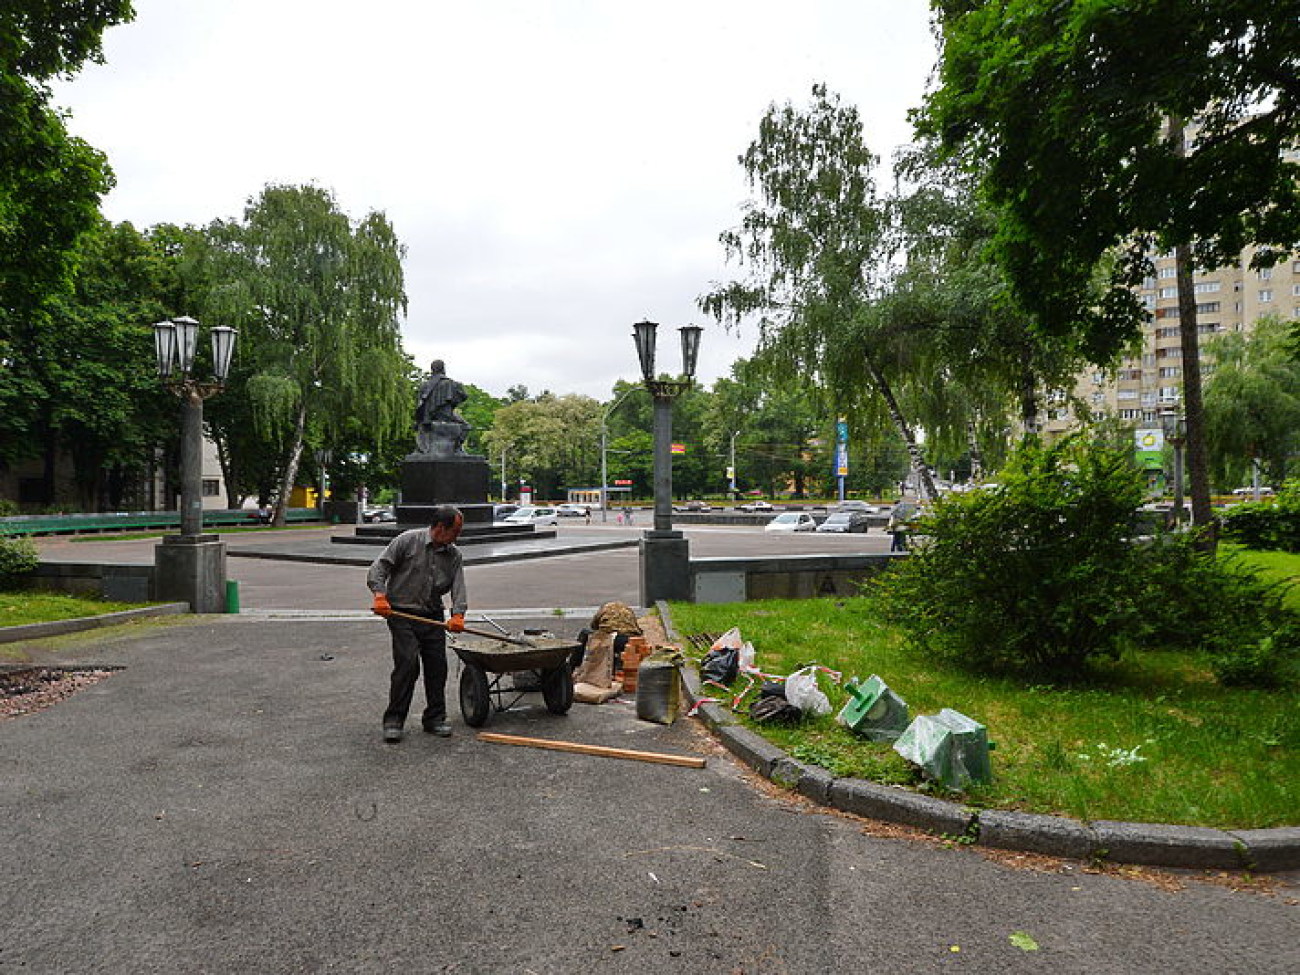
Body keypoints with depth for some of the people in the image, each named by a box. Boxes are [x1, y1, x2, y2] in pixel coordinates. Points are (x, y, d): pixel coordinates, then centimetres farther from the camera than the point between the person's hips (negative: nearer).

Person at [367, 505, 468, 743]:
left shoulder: (454, 555, 6)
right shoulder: (408, 541, -6)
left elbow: (458, 587, -3)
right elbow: (378, 568, -6)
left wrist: (458, 614, -20)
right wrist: (380, 595, -20)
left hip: (432, 616, 5)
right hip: (402, 614, -5)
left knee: (438, 666, 3)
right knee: (407, 663, -14)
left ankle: (435, 718, 17)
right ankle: (393, 720, -2)